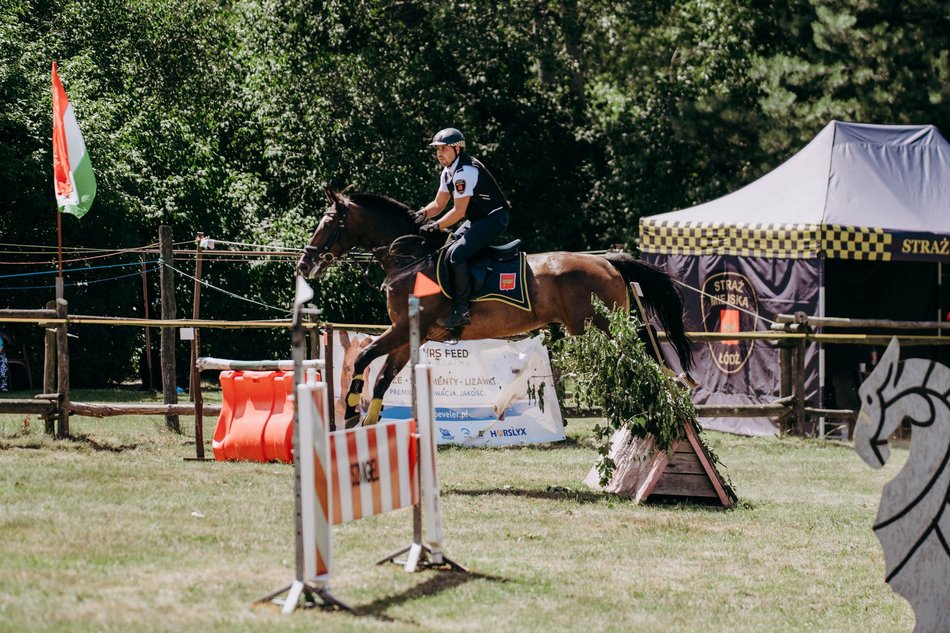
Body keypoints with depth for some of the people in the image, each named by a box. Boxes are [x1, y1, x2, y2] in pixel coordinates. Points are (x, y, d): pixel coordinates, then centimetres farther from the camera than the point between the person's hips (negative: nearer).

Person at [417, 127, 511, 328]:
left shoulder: (465, 172, -23)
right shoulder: (448, 173, 9)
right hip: (477, 219, 11)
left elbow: (459, 212, -23)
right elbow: (438, 205, 15)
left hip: (494, 219, -11)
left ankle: (462, 311, -22)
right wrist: (422, 214, -4)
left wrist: (436, 226, -17)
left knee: (456, 253, -24)